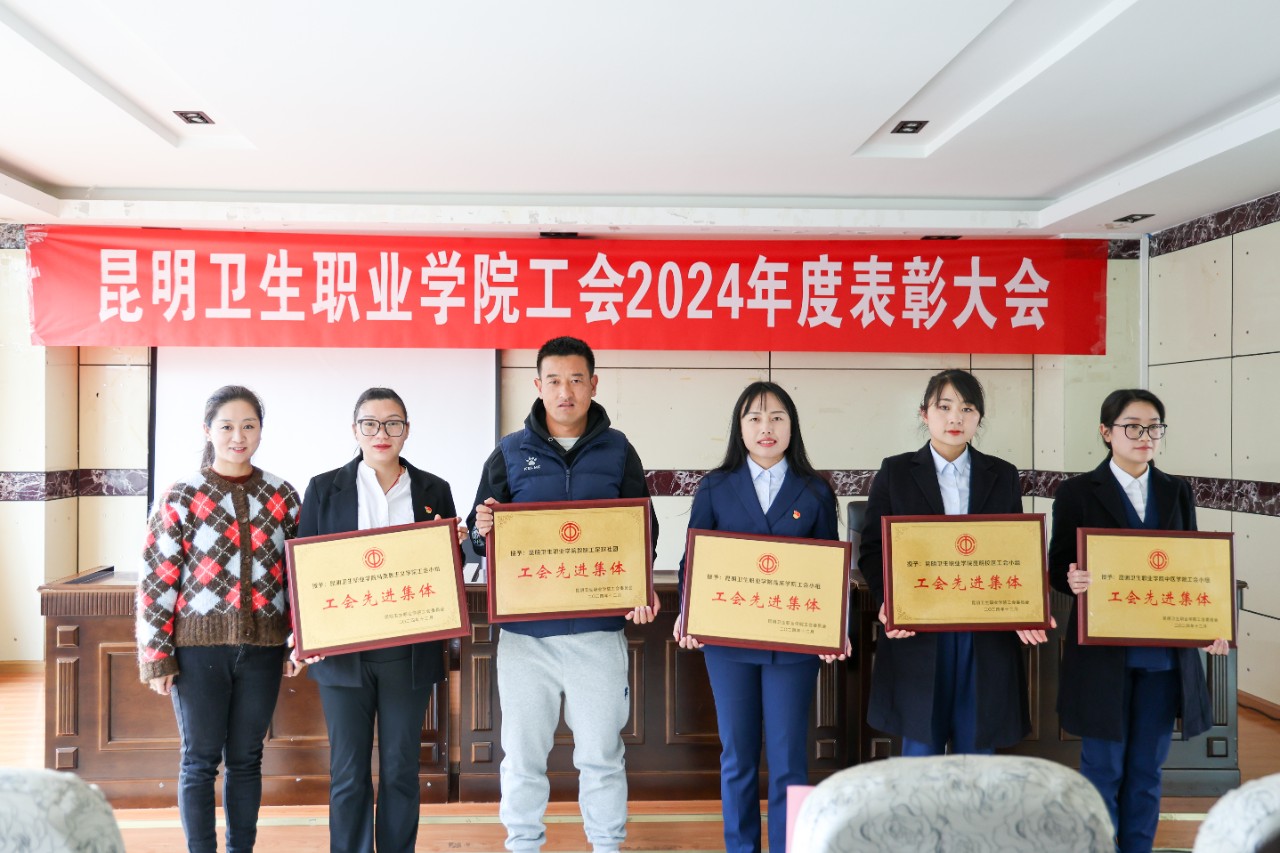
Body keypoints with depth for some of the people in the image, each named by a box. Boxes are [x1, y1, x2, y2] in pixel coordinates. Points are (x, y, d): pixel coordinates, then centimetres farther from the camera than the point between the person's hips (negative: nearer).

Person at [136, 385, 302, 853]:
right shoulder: (180, 497, -4)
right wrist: (157, 657, -6)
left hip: (263, 647, 2)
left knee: (246, 759, 13)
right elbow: (156, 581, -4)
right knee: (200, 761, 8)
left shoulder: (282, 496, 4)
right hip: (199, 645, -2)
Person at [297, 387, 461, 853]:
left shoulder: (434, 491, 5)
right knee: (348, 772, 8)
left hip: (409, 653, 1)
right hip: (343, 652, -1)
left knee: (401, 769, 10)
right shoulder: (324, 488, 3)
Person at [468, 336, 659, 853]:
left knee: (601, 754, 11)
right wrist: (483, 530, -18)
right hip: (523, 631, 1)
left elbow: (643, 531, 8)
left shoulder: (618, 451, 4)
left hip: (599, 629, 0)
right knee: (522, 756, 11)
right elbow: (481, 533, 6)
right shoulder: (509, 453, 4)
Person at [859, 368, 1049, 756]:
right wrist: (887, 602, -15)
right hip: (917, 632, -2)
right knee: (921, 750, 8)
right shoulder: (895, 472, 3)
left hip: (986, 636, 2)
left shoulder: (1003, 476, 10)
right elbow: (873, 549, 1)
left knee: (976, 749, 10)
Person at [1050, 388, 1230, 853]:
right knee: (1104, 770, 5)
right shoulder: (1077, 493, -3)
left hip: (1164, 654, 4)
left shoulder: (1177, 492, 9)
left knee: (1147, 770, 12)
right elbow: (1059, 569, -2)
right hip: (1104, 653, -3)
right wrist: (1074, 581, -25)